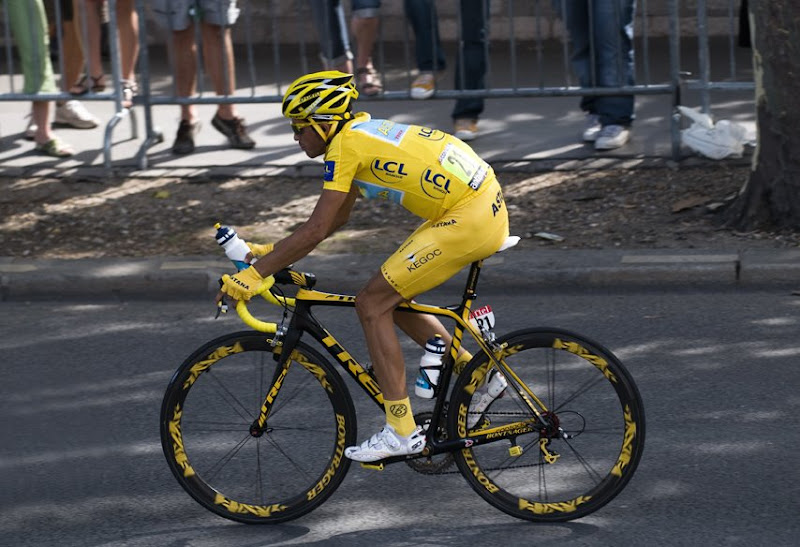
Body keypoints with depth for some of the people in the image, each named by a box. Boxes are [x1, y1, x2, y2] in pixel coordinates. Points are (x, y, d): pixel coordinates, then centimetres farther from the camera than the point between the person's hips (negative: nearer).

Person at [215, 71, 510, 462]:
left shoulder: (345, 145, -12)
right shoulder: (360, 132, 17)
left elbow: (315, 230, -16)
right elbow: (336, 219, 25)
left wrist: (254, 273, -13)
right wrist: (272, 252, 22)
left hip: (467, 219, -10)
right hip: (488, 207, 10)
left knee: (372, 305, -5)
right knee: (392, 301, 18)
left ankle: (401, 431, -4)